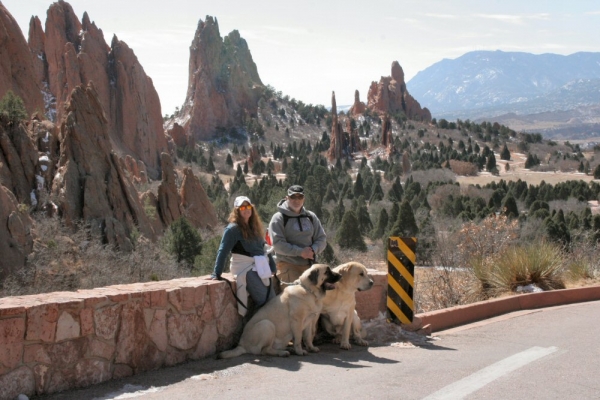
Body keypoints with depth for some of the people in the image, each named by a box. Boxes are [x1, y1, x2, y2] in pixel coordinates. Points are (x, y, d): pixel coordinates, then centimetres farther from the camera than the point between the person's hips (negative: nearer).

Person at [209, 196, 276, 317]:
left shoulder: (254, 226, 15)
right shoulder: (233, 229, -10)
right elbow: (223, 251, -14)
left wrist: (271, 263, 10)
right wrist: (217, 274, -18)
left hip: (260, 268, 8)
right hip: (245, 269, -8)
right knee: (265, 301, -14)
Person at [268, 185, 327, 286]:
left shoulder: (311, 217, 13)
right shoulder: (279, 218, -2)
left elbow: (322, 239, 12)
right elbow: (278, 244, -11)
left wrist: (313, 250, -10)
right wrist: (300, 252, -18)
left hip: (309, 265, 5)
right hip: (288, 265, -5)